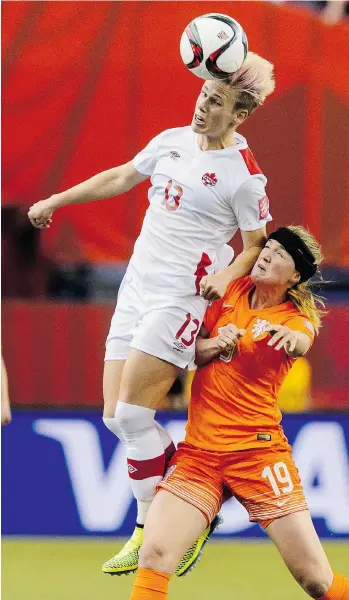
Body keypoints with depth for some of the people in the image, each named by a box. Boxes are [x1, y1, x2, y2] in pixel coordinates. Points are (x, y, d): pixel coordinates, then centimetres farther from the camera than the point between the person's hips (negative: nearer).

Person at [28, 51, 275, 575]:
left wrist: (229, 275, -23)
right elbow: (121, 178, 23)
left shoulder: (243, 174, -11)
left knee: (132, 415, -14)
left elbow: (256, 246, -3)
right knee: (116, 417, 2)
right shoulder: (172, 141, 8)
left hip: (180, 298, -7)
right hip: (136, 290, 7)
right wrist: (55, 201, 28)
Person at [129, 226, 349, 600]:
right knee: (154, 556, -18)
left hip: (258, 451, -3)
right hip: (199, 452, 3)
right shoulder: (232, 291, 11)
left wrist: (292, 338, -49)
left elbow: (300, 343, -25)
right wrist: (216, 345, -8)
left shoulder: (297, 318, -1)